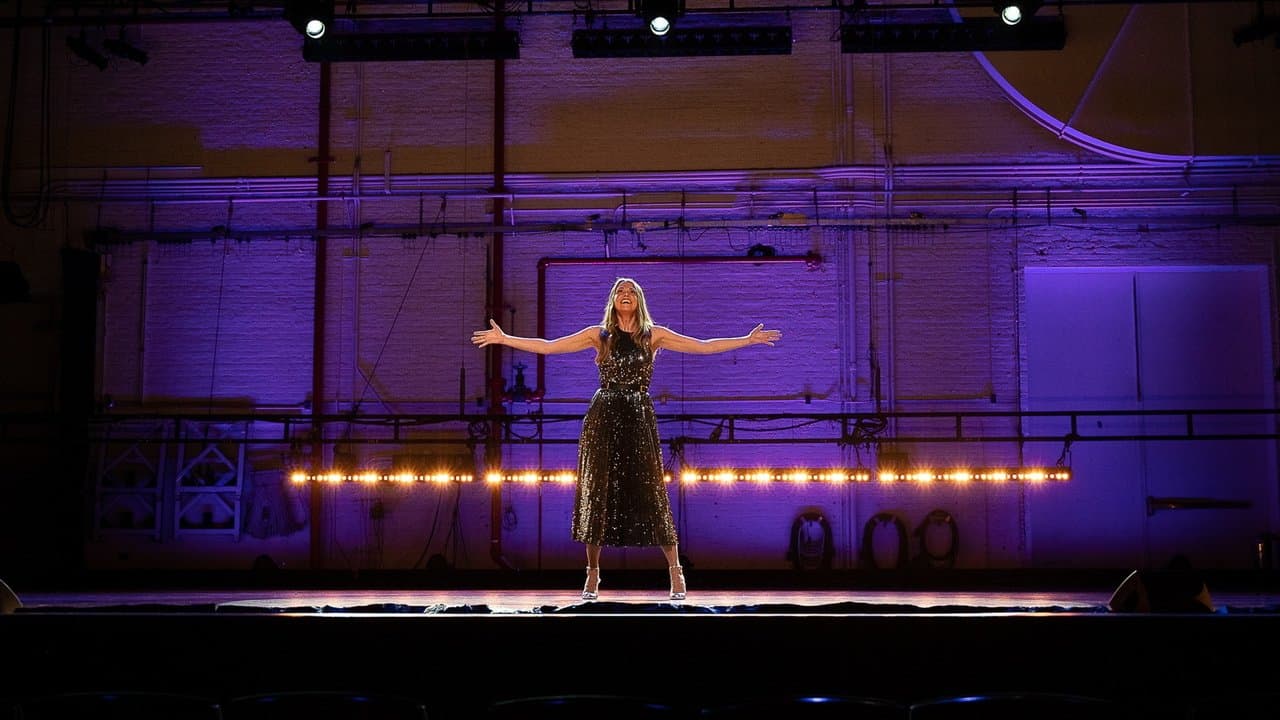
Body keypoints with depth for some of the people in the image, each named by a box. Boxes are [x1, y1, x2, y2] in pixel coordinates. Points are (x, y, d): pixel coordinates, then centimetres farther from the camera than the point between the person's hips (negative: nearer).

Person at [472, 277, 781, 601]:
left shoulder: (654, 335, 6)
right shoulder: (599, 335, 6)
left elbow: (704, 346, 5)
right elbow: (547, 346, 5)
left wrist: (747, 340, 1)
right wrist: (504, 338, 0)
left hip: (639, 417, -1)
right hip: (603, 417, 1)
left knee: (650, 492, -3)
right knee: (597, 492, 2)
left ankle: (675, 572, 6)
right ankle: (593, 574, 12)